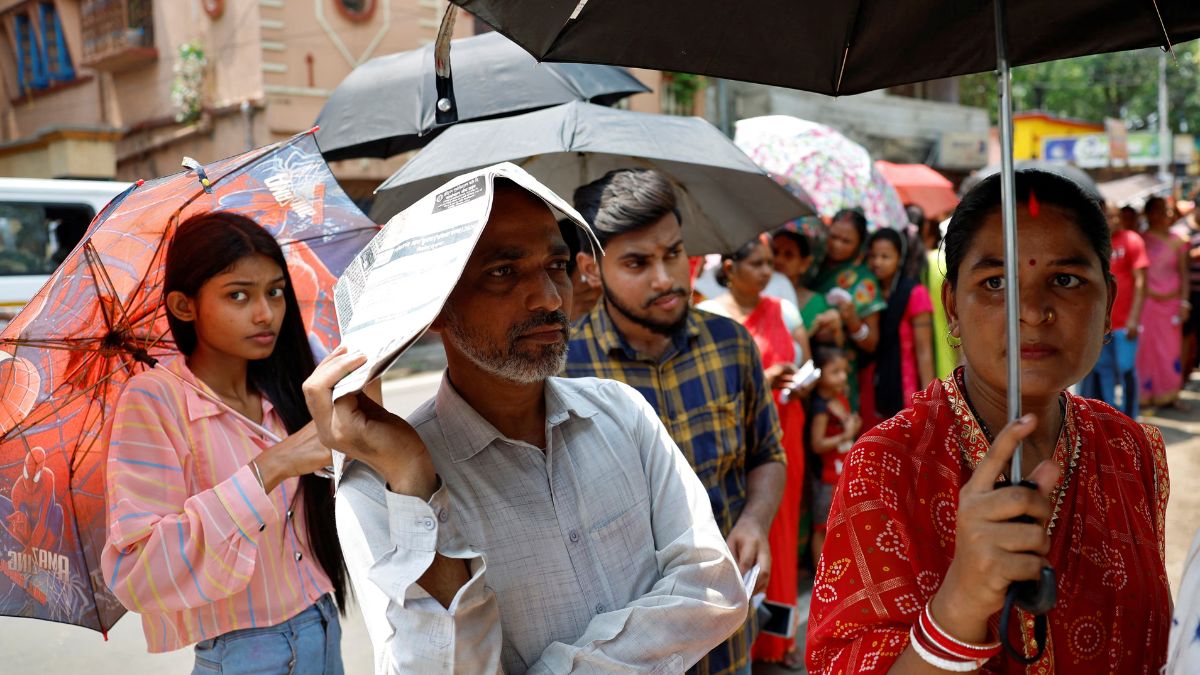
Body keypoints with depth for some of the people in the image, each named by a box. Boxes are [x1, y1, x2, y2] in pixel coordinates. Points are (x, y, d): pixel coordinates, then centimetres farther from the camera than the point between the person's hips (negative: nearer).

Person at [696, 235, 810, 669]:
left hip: (781, 433, 3)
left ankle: (778, 636, 22)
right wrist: (759, 381, -17)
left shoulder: (783, 310, 8)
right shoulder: (707, 316, -3)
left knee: (780, 530, 7)